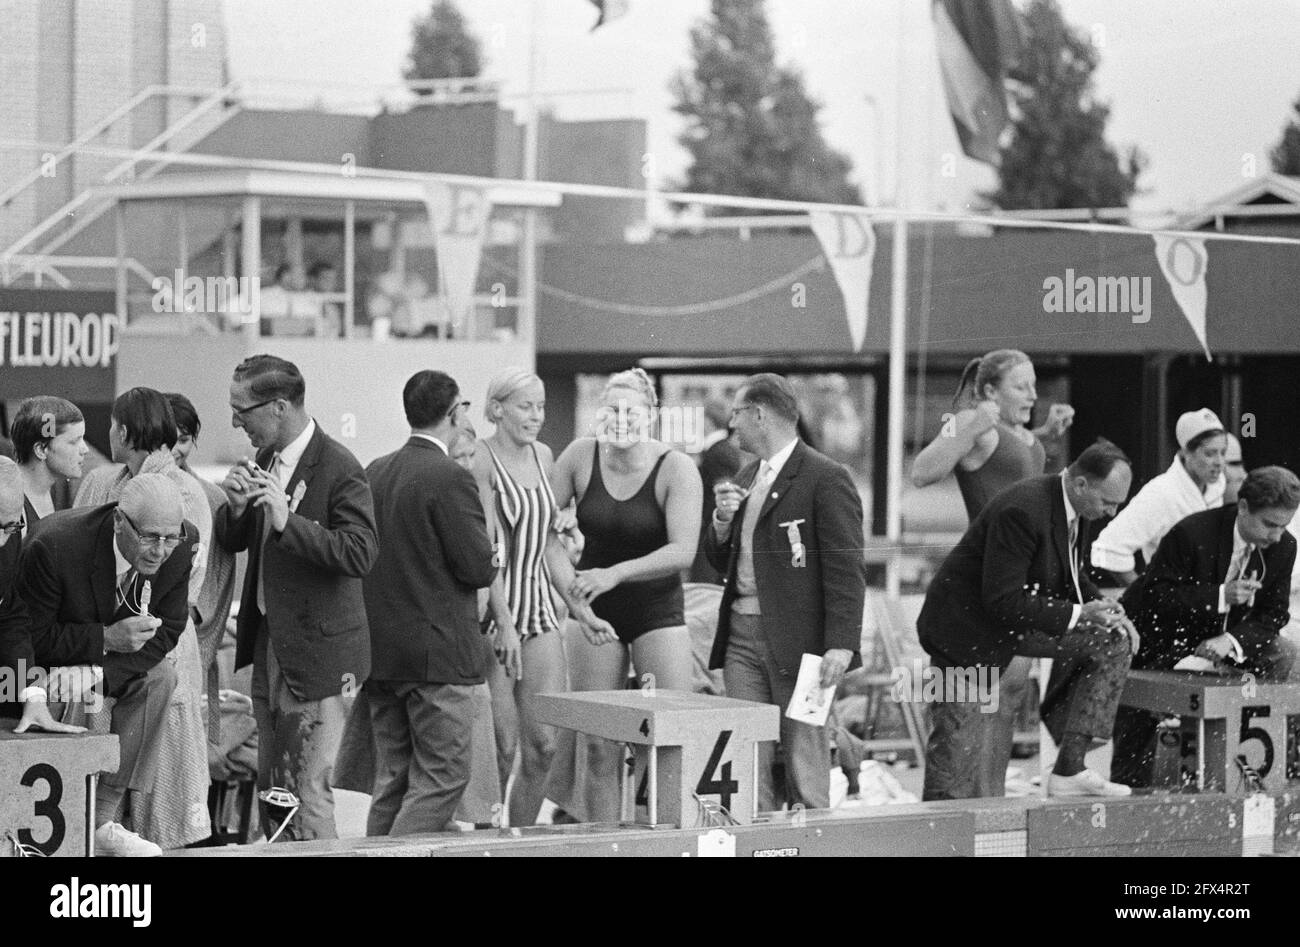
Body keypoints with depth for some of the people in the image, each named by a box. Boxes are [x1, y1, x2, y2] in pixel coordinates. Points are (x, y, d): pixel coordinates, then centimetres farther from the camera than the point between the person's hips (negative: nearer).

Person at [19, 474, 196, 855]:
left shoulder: (183, 544, -19)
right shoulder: (52, 546, -35)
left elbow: (166, 631, -13)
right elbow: (32, 640, -26)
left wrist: (97, 674, -27)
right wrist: (107, 639, -34)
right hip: (39, 663, -5)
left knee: (160, 675, -18)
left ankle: (103, 821, -13)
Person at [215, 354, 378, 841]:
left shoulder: (339, 469, -16)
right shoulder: (265, 459, 9)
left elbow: (361, 553, -24)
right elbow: (231, 543, 15)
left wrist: (288, 521, -30)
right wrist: (235, 508, -7)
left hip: (316, 654, -8)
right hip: (268, 645, 8)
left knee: (306, 790, -7)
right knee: (271, 787, 15)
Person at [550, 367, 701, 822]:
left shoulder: (676, 468, -12)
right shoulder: (581, 456, -3)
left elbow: (683, 551, -20)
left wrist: (614, 574, -30)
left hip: (657, 609, -2)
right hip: (596, 613, 2)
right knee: (599, 747, 1)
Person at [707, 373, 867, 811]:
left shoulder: (825, 479, -9)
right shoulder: (746, 478, 18)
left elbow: (846, 570, -13)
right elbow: (720, 561, 23)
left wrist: (841, 644, -21)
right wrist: (723, 519, 2)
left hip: (797, 640, -7)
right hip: (742, 635, 7)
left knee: (804, 757, -2)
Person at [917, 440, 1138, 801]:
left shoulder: (1071, 508, -2)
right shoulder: (1022, 511, -30)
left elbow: (1071, 577, 15)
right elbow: (1003, 601, -30)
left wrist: (1104, 611, -4)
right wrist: (1078, 614, -30)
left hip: (1019, 616, 9)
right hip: (967, 626, -9)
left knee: (1112, 642, -2)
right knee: (959, 747, -8)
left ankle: (1069, 769, -3)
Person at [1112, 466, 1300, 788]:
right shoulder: (1191, 534, -28)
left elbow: (1273, 615, -9)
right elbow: (1154, 598, -29)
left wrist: (1231, 640, -30)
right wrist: (1220, 596, -40)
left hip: (1217, 641, 5)